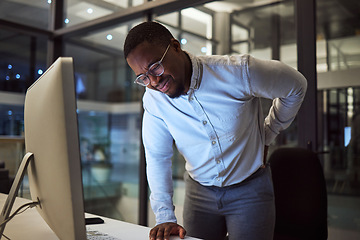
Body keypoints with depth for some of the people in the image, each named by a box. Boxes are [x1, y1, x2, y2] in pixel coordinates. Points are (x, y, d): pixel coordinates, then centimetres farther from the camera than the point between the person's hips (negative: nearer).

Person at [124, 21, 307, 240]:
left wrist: (266, 136, 1)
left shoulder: (239, 72, -23)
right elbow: (158, 157, -5)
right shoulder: (153, 99, -13)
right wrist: (165, 217, -11)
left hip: (249, 189, -2)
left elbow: (296, 86, -5)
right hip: (199, 191, 3)